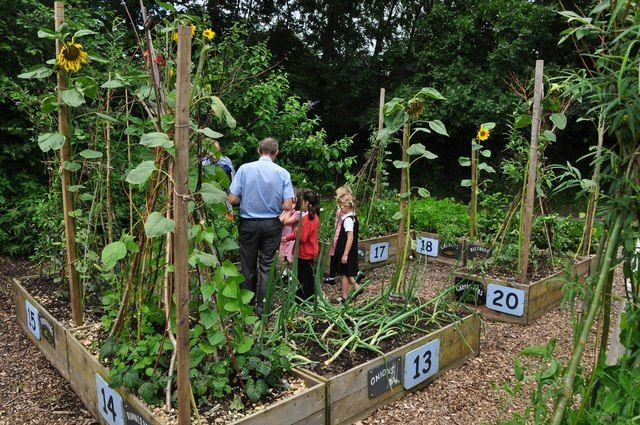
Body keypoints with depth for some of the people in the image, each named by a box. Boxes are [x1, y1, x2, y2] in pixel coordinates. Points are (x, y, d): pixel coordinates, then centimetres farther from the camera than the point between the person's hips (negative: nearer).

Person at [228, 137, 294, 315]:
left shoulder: (245, 168, -10)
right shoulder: (283, 173, -8)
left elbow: (232, 199, -11)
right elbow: (287, 206, -11)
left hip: (249, 224, 0)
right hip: (272, 225, 0)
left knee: (248, 265, 15)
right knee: (267, 266, 11)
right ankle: (262, 305, 17)